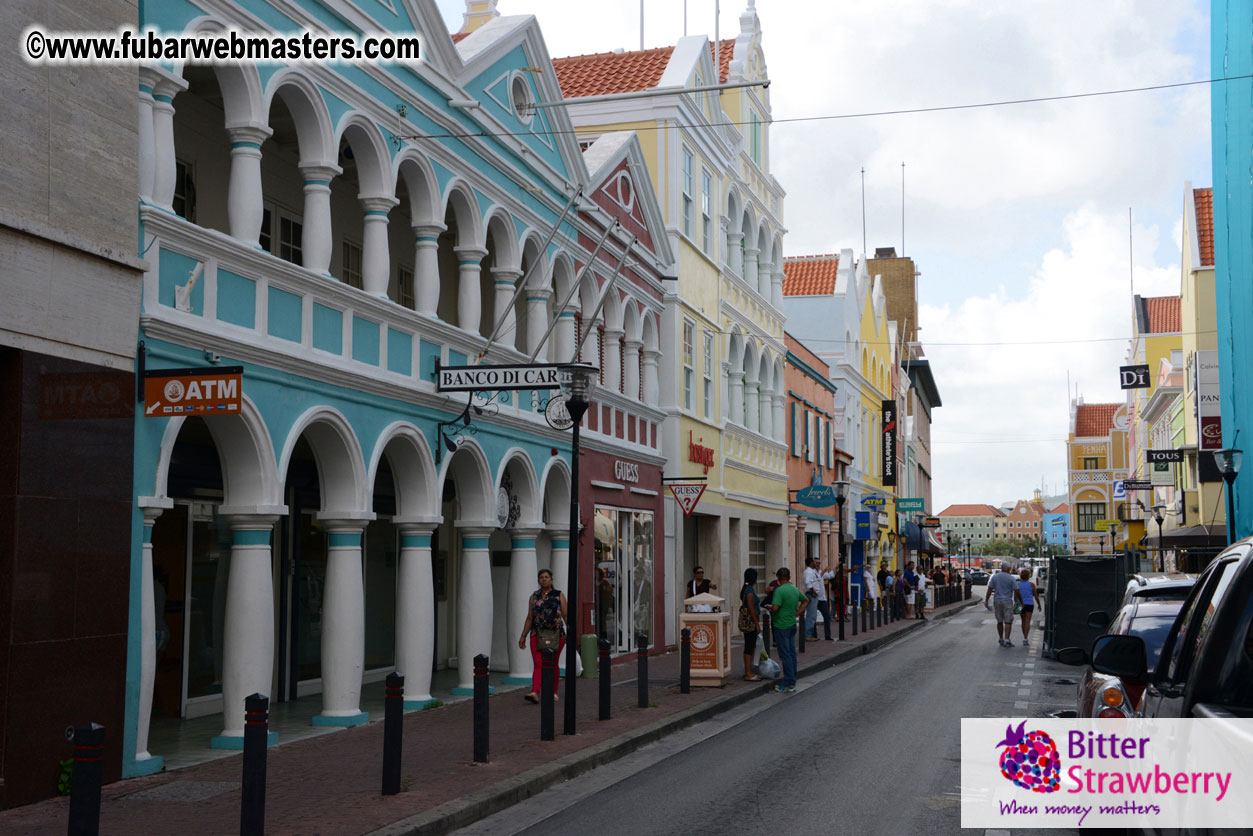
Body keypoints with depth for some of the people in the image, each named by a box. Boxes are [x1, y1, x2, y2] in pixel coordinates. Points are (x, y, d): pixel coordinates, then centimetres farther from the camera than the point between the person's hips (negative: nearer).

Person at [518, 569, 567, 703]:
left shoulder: (559, 595, 6)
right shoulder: (534, 596, 11)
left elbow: (566, 616, 3)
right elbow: (529, 618, 13)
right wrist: (523, 636, 10)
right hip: (537, 634, 1)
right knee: (538, 664, -11)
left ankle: (553, 692, 20)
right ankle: (535, 693, -22)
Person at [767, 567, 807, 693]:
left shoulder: (779, 590, -18)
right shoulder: (795, 589, 8)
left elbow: (775, 608, -26)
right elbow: (806, 600, 23)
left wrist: (769, 607, -5)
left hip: (781, 626, -8)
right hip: (792, 624, 8)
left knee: (785, 655, -4)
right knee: (792, 653, 13)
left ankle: (789, 684, -4)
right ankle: (792, 681, 19)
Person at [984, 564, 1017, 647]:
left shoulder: (994, 577, 3)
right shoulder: (1011, 578, -5)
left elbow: (990, 589, 1)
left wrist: (986, 600, 5)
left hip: (997, 601, 4)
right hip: (1007, 601, -4)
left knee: (999, 621, 14)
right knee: (1008, 621, -4)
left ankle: (1001, 639, 21)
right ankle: (1007, 640, -14)